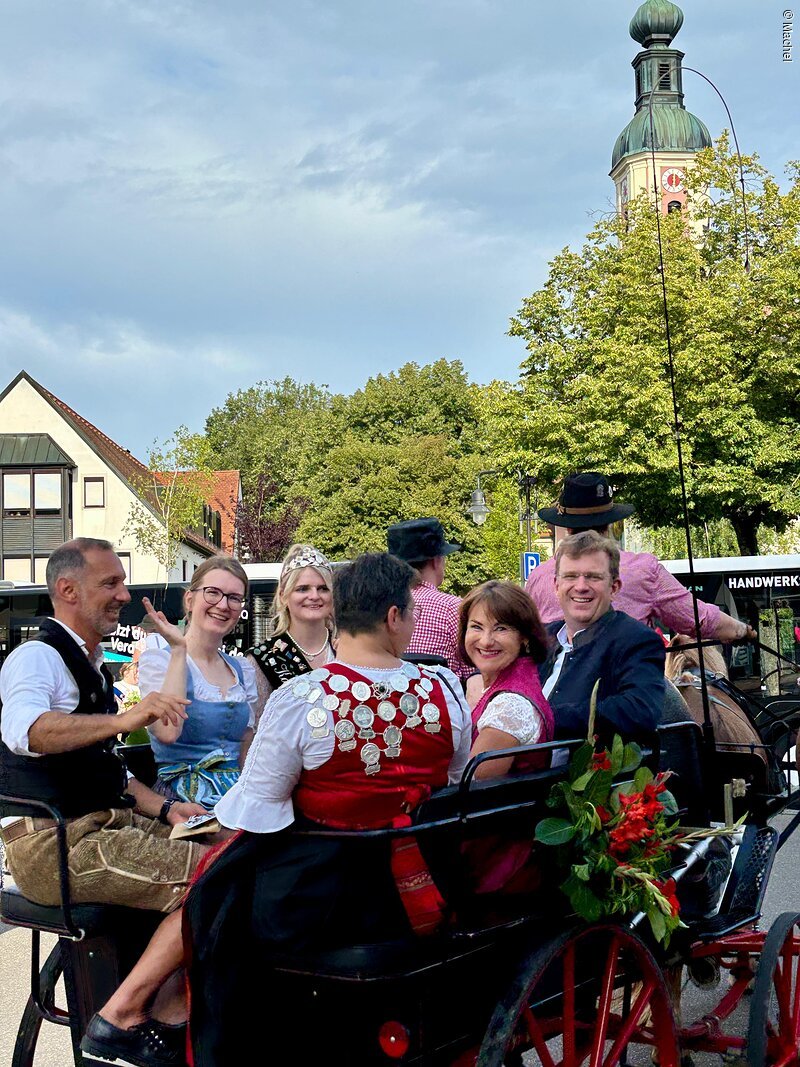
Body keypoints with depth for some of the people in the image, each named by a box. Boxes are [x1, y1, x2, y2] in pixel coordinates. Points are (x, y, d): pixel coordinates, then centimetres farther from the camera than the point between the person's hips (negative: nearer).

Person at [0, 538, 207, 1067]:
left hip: (105, 825, 9)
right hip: (52, 844, -9)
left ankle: (170, 1015, -4)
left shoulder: (91, 666, 20)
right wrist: (124, 720, -44)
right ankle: (122, 1016, -11)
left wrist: (164, 809, 11)